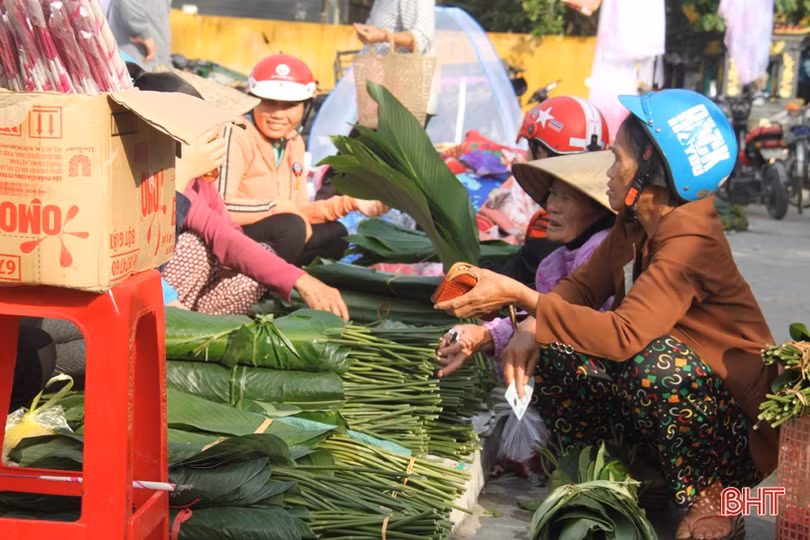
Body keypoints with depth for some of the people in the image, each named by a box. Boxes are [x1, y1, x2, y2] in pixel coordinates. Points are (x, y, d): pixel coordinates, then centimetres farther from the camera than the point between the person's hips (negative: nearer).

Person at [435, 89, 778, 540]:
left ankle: (713, 496, -13)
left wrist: (520, 296, -38)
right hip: (665, 401, 8)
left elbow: (624, 336, -37)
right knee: (554, 356, -6)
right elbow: (583, 286, 3)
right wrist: (533, 325, -19)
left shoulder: (690, 244, -27)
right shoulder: (635, 225, 0)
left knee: (655, 362, -37)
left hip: (735, 418, -8)